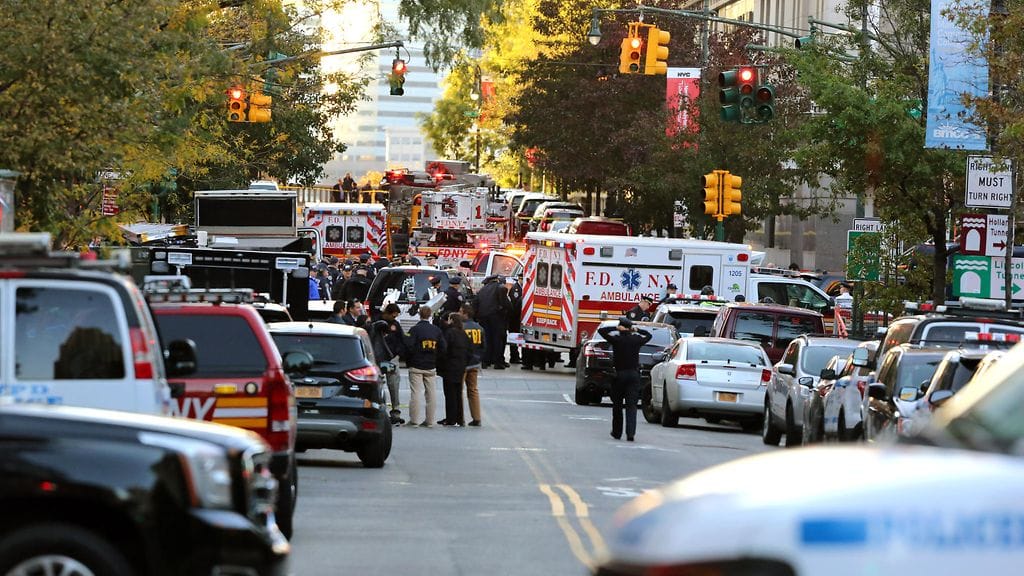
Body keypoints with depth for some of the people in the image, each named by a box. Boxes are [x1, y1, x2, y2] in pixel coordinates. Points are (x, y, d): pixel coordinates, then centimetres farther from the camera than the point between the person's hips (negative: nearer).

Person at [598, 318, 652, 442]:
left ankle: (617, 432, 20)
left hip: (619, 374, -1)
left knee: (617, 405, 13)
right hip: (634, 375, 1)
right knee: (631, 405, -2)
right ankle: (630, 433, -15)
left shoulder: (616, 339, -8)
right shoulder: (636, 340, -1)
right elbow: (648, 335, 19)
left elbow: (601, 330, -1)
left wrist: (616, 328, -3)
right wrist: (636, 330, 10)